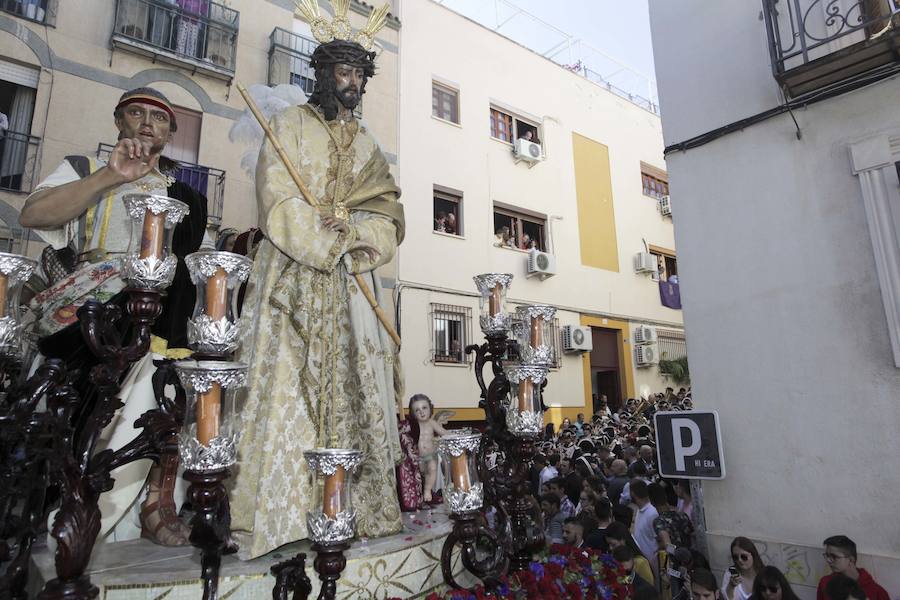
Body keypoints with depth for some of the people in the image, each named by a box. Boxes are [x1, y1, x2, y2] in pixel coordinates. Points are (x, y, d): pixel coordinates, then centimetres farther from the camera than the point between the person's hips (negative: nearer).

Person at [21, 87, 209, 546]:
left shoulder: (183, 195, 25)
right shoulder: (85, 170, 17)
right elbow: (31, 215, -4)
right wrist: (112, 176, -13)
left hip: (164, 309, 3)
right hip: (85, 305, -3)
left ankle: (158, 498, -16)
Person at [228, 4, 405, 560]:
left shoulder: (368, 143, 22)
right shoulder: (289, 125, 10)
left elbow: (389, 212, 11)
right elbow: (279, 202, -4)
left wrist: (353, 230, -9)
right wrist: (337, 239, -12)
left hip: (350, 282, 4)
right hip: (295, 276, -4)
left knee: (355, 385, -2)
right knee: (290, 383, -11)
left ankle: (359, 508, 2)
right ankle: (277, 512, -7)